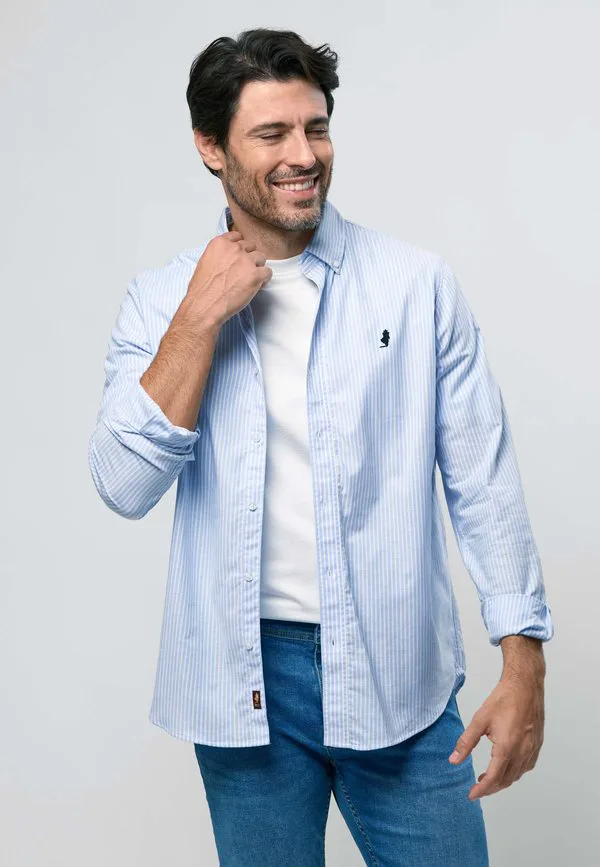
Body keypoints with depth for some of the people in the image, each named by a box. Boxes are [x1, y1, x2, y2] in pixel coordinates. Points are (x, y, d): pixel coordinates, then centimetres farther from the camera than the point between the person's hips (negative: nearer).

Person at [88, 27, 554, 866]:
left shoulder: (418, 284, -3)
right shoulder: (161, 299, 0)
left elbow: (483, 482, -3)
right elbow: (126, 487, -10)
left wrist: (524, 665, -6)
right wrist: (200, 319, -16)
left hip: (396, 673, 0)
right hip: (244, 678, 1)